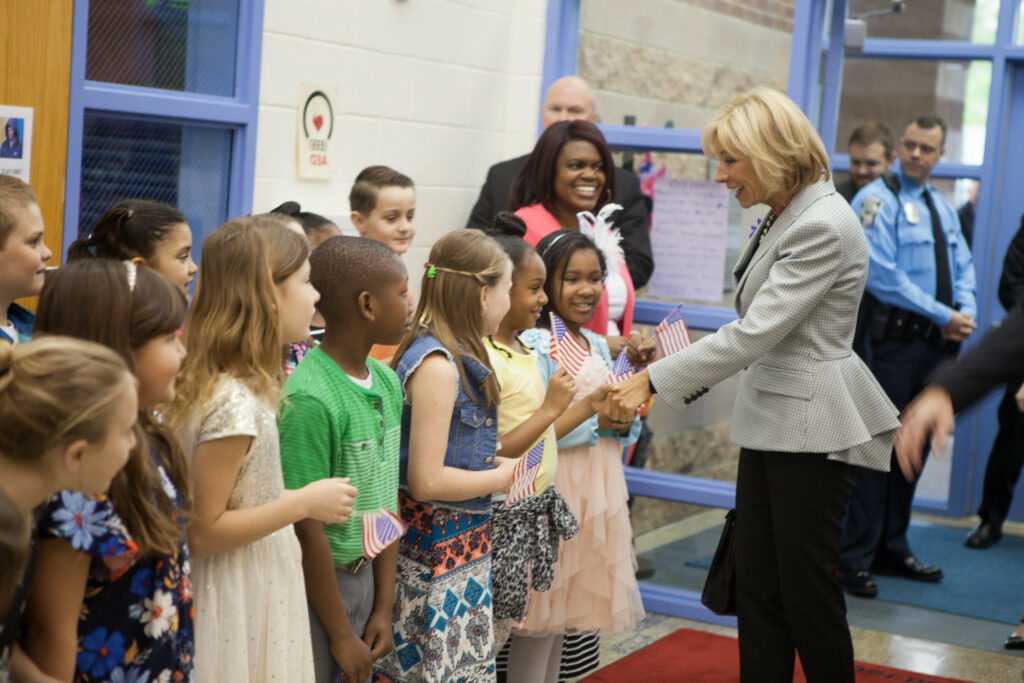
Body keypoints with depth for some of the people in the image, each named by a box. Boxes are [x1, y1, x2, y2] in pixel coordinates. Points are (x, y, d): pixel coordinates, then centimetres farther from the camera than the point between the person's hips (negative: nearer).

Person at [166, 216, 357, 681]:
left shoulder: (210, 380, 4)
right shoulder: (236, 404, -24)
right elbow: (200, 533, -23)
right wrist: (304, 503, -18)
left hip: (255, 590, 9)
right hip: (238, 603, -9)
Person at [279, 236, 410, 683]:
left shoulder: (388, 382, 2)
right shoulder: (310, 399, -22)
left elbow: (387, 502, 6)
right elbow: (307, 528, -19)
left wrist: (383, 608, 5)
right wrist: (342, 635, -12)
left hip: (364, 576, 7)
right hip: (314, 584, -7)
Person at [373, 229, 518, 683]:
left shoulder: (450, 356, 9)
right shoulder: (437, 366, -20)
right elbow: (426, 481, -21)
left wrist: (492, 462, 5)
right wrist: (501, 477, -11)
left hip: (463, 544, 10)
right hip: (438, 549, -9)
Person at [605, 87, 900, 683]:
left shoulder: (824, 226, -19)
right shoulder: (782, 219, 12)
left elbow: (754, 332, -23)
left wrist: (652, 381, -20)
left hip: (812, 424, -9)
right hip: (770, 418, 9)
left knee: (807, 588, 1)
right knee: (757, 587, 10)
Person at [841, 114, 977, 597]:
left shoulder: (943, 208, 18)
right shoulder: (877, 200, -7)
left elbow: (963, 268, 19)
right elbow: (883, 276, -16)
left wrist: (965, 313, -3)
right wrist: (944, 316, -15)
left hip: (940, 342, 8)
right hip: (898, 340, -7)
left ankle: (892, 549, 23)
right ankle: (855, 559, -1)